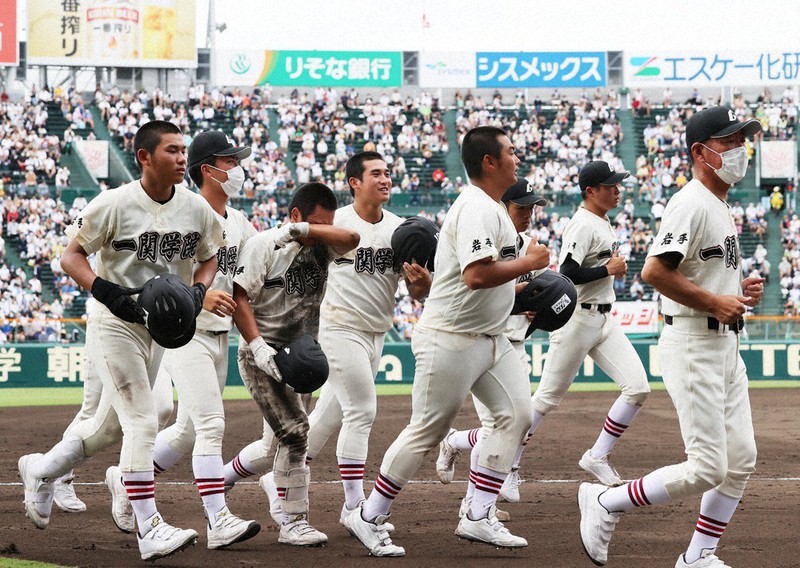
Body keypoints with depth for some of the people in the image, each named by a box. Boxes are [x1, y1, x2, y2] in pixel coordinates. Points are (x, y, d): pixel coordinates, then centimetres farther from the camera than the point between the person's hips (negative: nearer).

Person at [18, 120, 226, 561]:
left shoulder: (197, 209, 0)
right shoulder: (114, 205, -15)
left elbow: (209, 258, 14)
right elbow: (71, 256, -9)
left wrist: (198, 289, -7)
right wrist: (108, 292, -25)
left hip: (161, 329, 6)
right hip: (117, 326, -6)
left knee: (110, 426, 15)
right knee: (142, 422, -13)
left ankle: (41, 470, 39)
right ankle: (149, 529, -11)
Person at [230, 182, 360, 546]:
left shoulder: (321, 246, 7)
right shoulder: (263, 245, -9)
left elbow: (351, 239, -13)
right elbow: (239, 298, -14)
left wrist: (303, 230, -24)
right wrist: (258, 346, -24)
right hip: (262, 355, -7)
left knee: (290, 437, 7)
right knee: (295, 433, -13)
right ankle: (293, 524, -6)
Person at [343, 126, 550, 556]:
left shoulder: (492, 208, 15)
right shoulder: (476, 209, -19)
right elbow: (476, 275, -30)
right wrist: (529, 262, -19)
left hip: (489, 338, 10)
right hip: (450, 339, -10)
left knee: (516, 413, 2)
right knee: (427, 430, -4)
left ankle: (478, 519, 5)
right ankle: (368, 517, 7)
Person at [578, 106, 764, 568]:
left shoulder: (721, 206, 17)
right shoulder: (692, 204, -14)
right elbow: (655, 271, -24)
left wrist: (738, 289, 8)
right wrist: (715, 301, -20)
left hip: (726, 345, 10)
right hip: (693, 344, -10)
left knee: (741, 460, 8)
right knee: (707, 468, -11)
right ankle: (605, 503, 3)